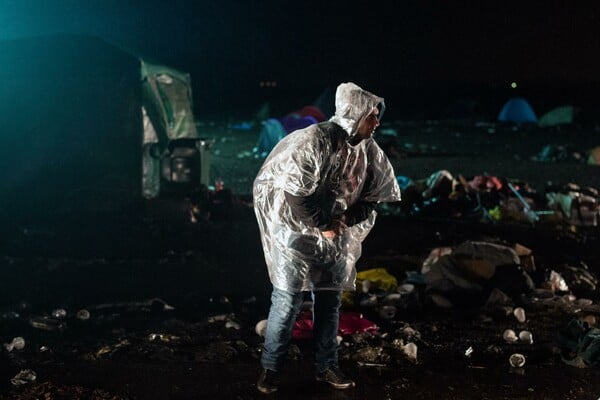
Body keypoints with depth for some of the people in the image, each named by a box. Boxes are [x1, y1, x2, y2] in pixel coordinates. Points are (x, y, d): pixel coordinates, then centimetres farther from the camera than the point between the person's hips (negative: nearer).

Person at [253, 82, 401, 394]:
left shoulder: (369, 150, -3)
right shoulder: (314, 141, -23)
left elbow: (373, 196, 6)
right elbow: (294, 195, -23)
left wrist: (344, 220, -9)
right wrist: (322, 226, -15)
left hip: (335, 232, 6)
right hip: (296, 228, -6)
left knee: (330, 298, 9)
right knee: (288, 298, -5)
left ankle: (326, 366, 21)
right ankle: (270, 368, 8)